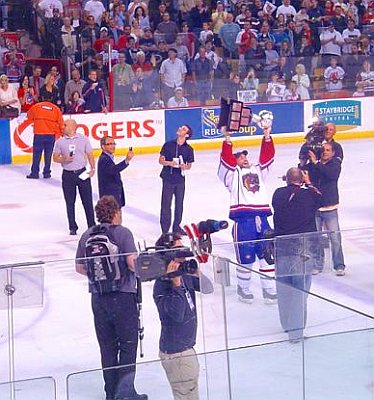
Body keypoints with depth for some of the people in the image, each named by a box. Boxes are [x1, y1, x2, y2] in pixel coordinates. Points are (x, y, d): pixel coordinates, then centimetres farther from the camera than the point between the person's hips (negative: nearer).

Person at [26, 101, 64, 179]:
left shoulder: (36, 106, 2)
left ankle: (34, 173, 7)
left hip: (38, 134, -1)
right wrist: (61, 132, 18)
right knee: (48, 154, 9)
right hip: (51, 135, 1)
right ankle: (46, 173, 11)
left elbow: (29, 116, 16)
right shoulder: (56, 109, 4)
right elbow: (61, 123, 6)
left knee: (36, 154, 5)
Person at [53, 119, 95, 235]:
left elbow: (90, 155, 4)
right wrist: (64, 159, -14)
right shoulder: (60, 142, 3)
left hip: (82, 173, -1)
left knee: (87, 200, 4)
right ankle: (73, 227, 15)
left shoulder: (83, 139, 1)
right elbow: (55, 158, 5)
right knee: (70, 202, 5)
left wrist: (92, 168, -5)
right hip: (68, 174, 1)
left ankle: (92, 225, 14)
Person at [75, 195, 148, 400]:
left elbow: (79, 267, 12)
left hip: (98, 297, 5)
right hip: (123, 296, -5)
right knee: (128, 345, 5)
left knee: (107, 346, 14)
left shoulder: (87, 235, 6)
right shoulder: (122, 232, -10)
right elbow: (133, 263, -18)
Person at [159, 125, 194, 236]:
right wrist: (169, 163, -17)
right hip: (168, 178, -2)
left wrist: (184, 166, -14)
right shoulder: (168, 145, -2)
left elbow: (189, 165, 9)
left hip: (180, 179, 2)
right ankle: (165, 228, 5)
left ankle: (176, 227, 24)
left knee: (179, 204, 10)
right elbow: (161, 160, 2)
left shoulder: (189, 149, 1)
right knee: (166, 204, -2)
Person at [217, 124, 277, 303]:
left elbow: (267, 156, 12)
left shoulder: (257, 170, 23)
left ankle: (269, 290, 14)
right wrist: (227, 140, -18)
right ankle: (243, 290, 18)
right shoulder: (232, 173, 9)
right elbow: (226, 158, -7)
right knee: (245, 259, 1)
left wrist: (267, 137, 3)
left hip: (262, 219, 5)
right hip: (243, 220, -4)